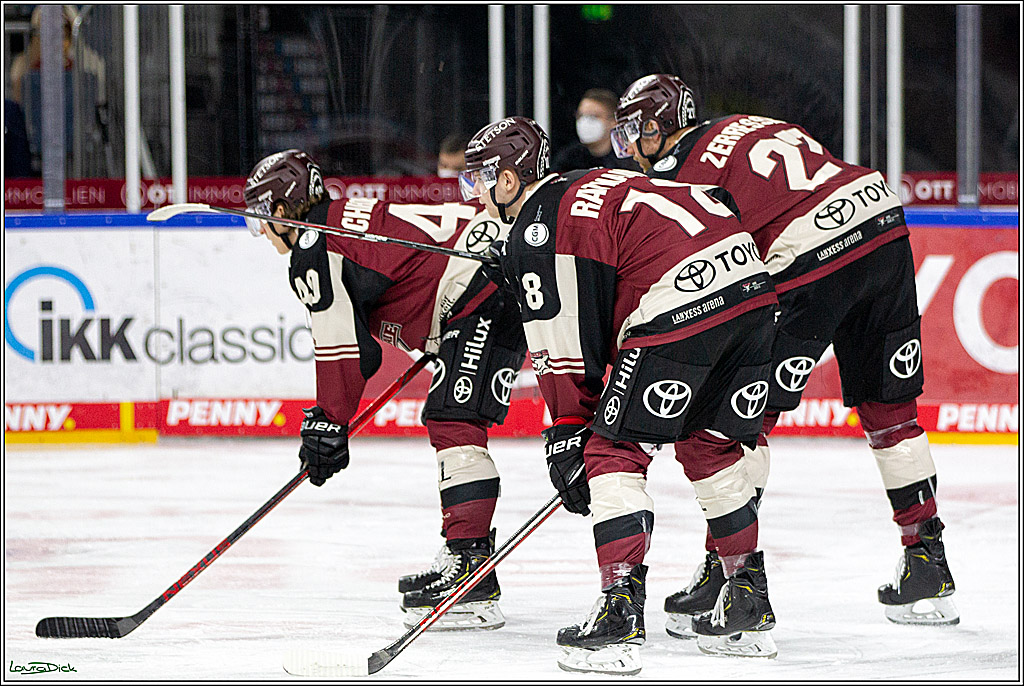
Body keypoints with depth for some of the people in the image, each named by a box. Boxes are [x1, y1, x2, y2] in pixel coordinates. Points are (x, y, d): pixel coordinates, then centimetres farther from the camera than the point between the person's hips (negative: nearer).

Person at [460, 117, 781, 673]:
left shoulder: (536, 230, 2)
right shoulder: (588, 186, 29)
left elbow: (561, 344, -1)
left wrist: (567, 435, 6)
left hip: (682, 307, -9)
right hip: (752, 288, 9)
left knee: (614, 453, 0)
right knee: (709, 447, 21)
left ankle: (621, 615, -8)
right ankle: (750, 611, 26)